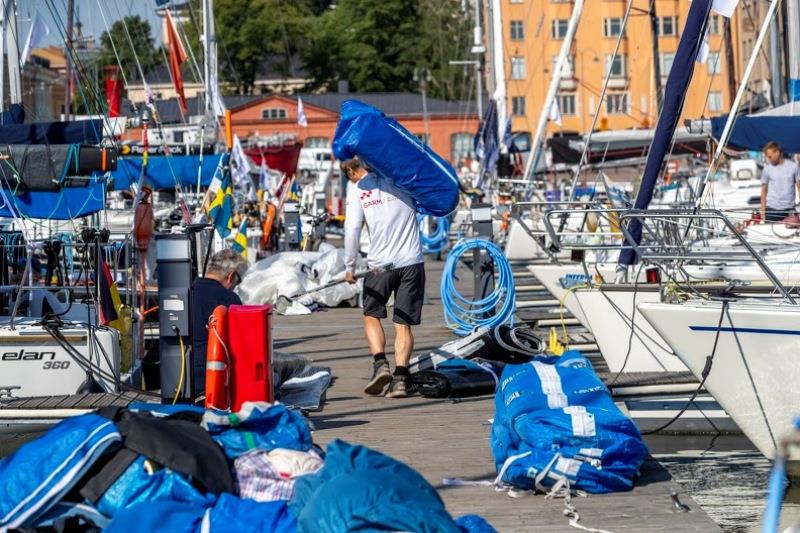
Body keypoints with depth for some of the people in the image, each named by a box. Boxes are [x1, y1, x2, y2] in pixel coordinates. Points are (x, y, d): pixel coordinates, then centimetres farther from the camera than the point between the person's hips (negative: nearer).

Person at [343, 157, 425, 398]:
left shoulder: (357, 189, 0)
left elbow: (352, 229, -5)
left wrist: (350, 266, 1)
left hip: (380, 263, -2)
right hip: (411, 261, 2)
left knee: (372, 315, 17)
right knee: (403, 324, 6)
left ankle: (380, 364, -4)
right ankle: (400, 378, -8)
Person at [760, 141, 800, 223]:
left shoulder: (793, 166, 1)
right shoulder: (767, 168, 2)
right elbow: (764, 190, 8)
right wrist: (763, 210, 3)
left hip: (789, 209, 0)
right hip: (771, 209, 0)